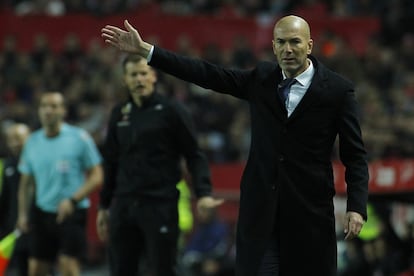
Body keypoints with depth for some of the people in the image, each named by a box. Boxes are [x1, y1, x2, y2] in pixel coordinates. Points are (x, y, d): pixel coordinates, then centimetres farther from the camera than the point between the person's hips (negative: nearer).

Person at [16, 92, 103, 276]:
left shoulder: (80, 138, -5)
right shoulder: (32, 142, 8)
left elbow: (96, 177, -6)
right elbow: (25, 183, 16)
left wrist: (72, 200, -17)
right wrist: (23, 214, 5)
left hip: (72, 213, -4)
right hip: (42, 213, 4)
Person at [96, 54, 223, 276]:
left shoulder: (171, 111, -2)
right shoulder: (119, 114, 12)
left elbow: (194, 156, -2)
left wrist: (203, 194, -15)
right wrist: (104, 206, 18)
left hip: (160, 206, -5)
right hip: (123, 206, 5)